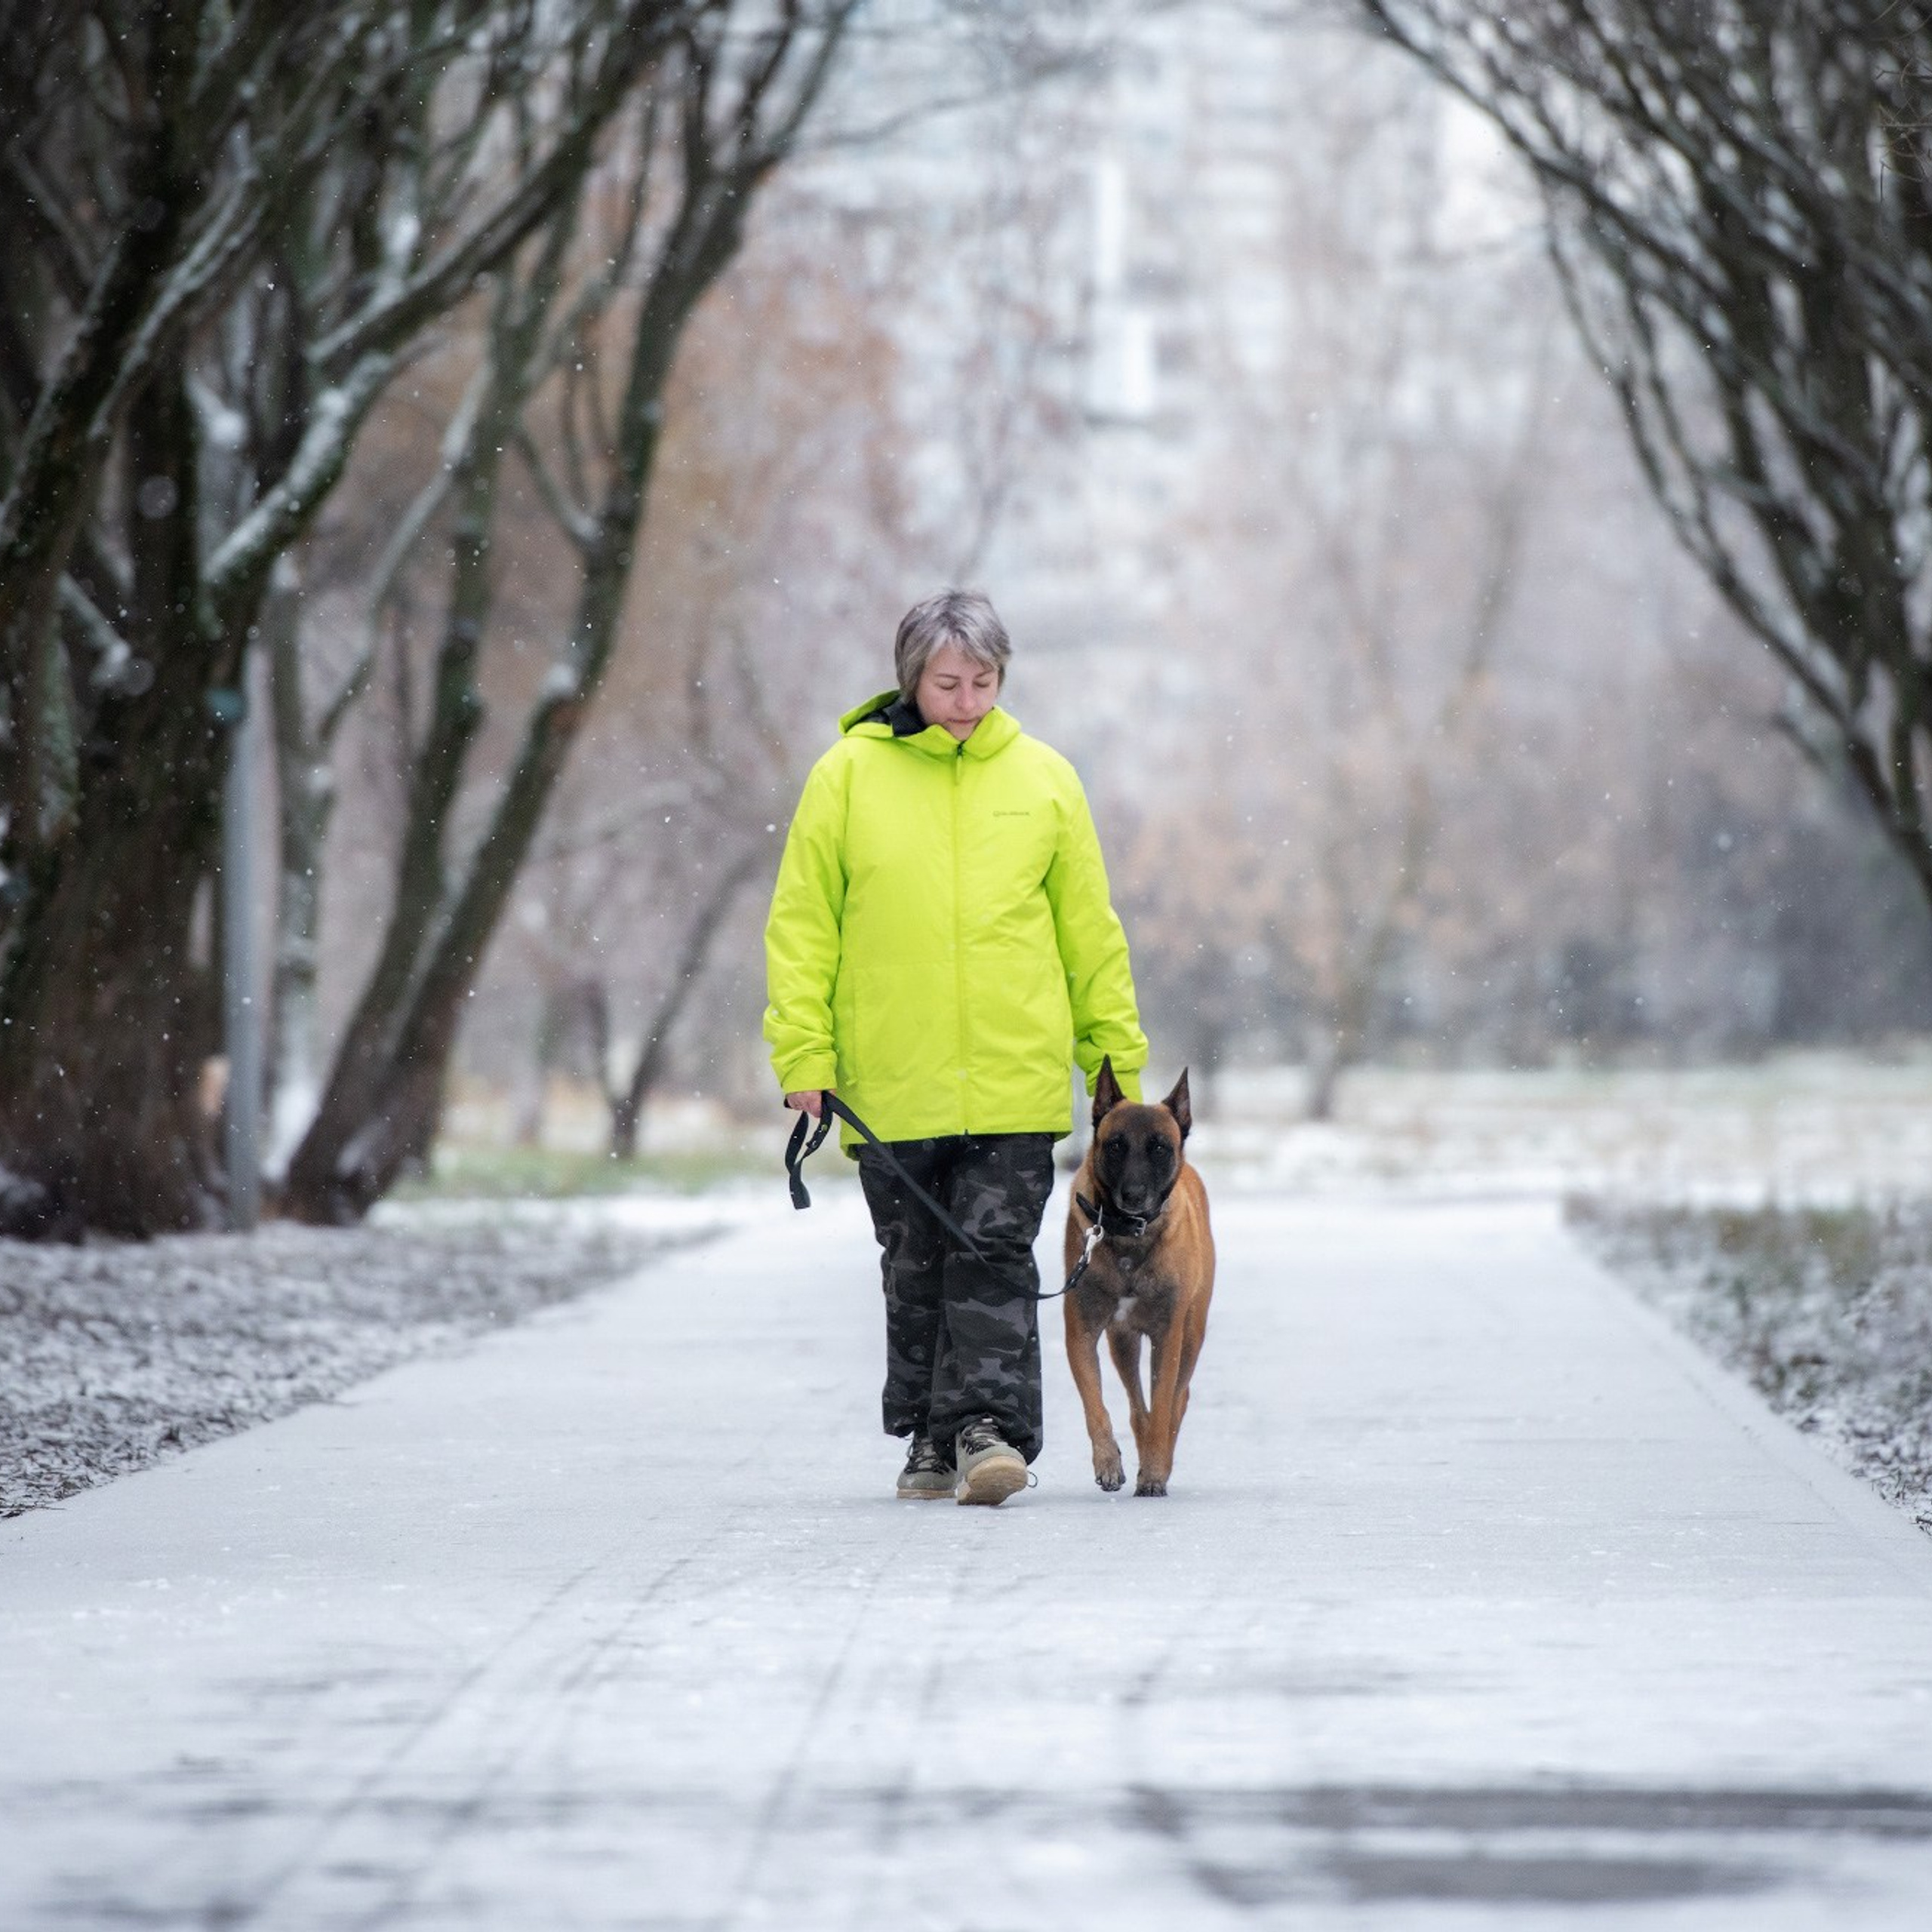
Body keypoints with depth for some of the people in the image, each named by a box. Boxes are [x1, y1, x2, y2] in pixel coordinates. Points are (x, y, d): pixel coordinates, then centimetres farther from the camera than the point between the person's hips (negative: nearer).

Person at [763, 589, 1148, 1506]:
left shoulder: (1043, 779, 5)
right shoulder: (848, 775, 1)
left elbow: (1090, 929, 10)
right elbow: (802, 926, 2)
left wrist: (1118, 1058, 10)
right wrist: (804, 1055, -5)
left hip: (1016, 1080, 0)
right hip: (891, 1082, 0)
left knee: (996, 1257, -9)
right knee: (916, 1268, 9)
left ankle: (991, 1426, -10)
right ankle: (930, 1438, 20)